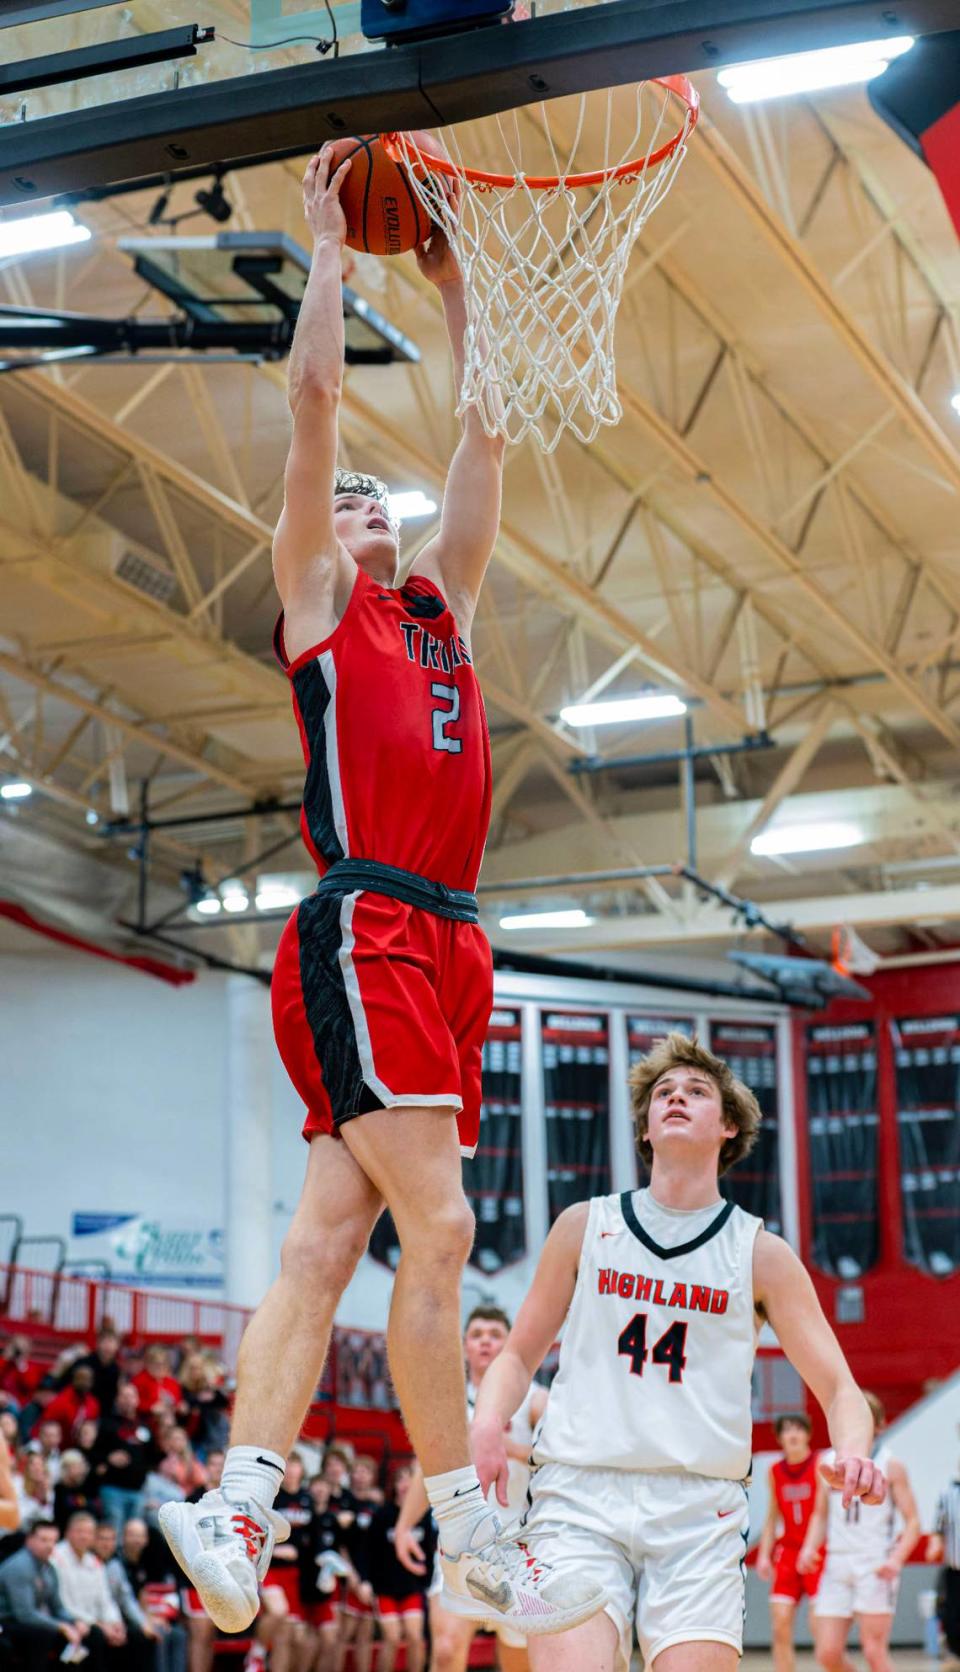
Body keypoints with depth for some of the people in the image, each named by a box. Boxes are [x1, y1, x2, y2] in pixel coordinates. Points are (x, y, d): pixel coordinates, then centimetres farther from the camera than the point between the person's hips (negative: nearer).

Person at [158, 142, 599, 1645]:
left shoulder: (438, 606, 26)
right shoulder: (315, 601, 10)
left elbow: (490, 432, 28)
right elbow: (315, 396, 4)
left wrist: (454, 285, 30)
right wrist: (331, 244, 13)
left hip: (446, 940, 7)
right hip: (362, 928, -7)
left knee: (329, 1234, 0)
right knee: (437, 1224, -12)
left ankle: (239, 1510, -3)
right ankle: (473, 1547, -8)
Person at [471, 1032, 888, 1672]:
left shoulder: (761, 1253, 9)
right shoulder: (586, 1226, 11)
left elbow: (839, 1388, 9)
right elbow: (519, 1355, 18)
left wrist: (854, 1453, -14)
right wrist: (487, 1427, -3)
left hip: (700, 1506, 1)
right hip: (579, 1495, 0)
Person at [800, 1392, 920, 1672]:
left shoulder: (890, 1465, -1)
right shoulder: (828, 1462, 11)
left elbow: (913, 1521, -2)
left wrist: (897, 1559, -18)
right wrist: (810, 1547, 1)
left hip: (876, 1567, -4)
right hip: (837, 1564, 4)